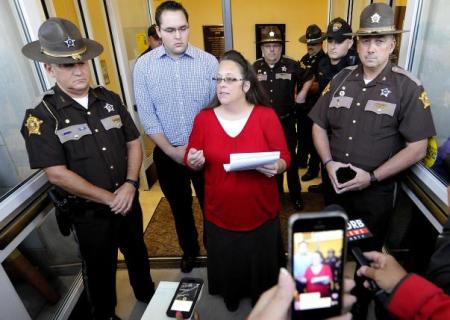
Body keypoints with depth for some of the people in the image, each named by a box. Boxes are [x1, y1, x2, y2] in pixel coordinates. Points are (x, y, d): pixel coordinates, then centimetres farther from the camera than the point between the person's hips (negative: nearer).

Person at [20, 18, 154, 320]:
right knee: (100, 269, 18)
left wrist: (130, 184, -14)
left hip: (129, 201, 4)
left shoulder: (110, 100, -2)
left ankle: (147, 294, 55)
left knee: (137, 252, 26)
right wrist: (109, 198, -16)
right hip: (89, 213, -3)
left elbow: (134, 142, 1)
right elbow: (58, 174, -18)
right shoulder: (41, 117, -14)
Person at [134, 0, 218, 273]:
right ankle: (190, 250, 45)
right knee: (180, 207, 19)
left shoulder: (209, 61, -7)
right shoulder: (144, 65, -5)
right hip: (167, 154, 1)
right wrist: (171, 150, -10)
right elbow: (147, 115, -5)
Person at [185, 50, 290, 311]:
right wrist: (194, 162, -19)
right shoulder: (203, 118, -4)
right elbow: (192, 161, 3)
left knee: (262, 264, 19)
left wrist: (276, 167, -27)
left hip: (261, 213, -1)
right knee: (226, 265, 19)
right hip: (220, 214, 1)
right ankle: (231, 298, 52)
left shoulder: (267, 116, -9)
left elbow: (285, 158, -5)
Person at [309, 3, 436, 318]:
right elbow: (319, 125, 5)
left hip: (376, 190, -4)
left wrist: (372, 177, -18)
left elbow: (417, 148, -13)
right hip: (335, 184, 4)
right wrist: (328, 162, -10)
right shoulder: (340, 80, 2)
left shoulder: (408, 87, -10)